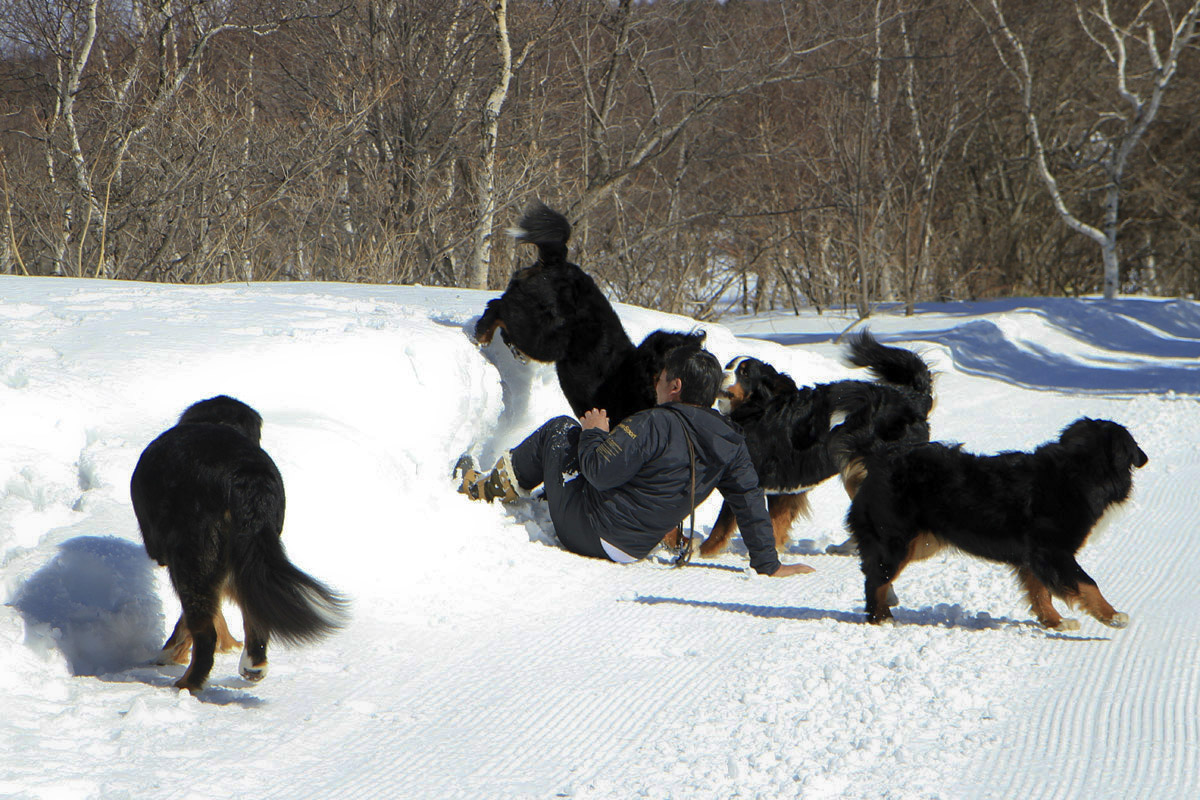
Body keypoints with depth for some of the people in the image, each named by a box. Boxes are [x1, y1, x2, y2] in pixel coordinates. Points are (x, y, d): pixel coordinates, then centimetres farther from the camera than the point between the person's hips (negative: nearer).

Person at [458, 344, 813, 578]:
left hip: (587, 533, -7)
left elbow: (600, 472, -25)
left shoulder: (653, 425, -25)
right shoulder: (729, 441, -5)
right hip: (633, 549, 7)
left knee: (561, 429, 11)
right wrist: (768, 564, 0)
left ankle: (491, 487, 22)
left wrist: (593, 433, -5)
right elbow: (751, 503, -6)